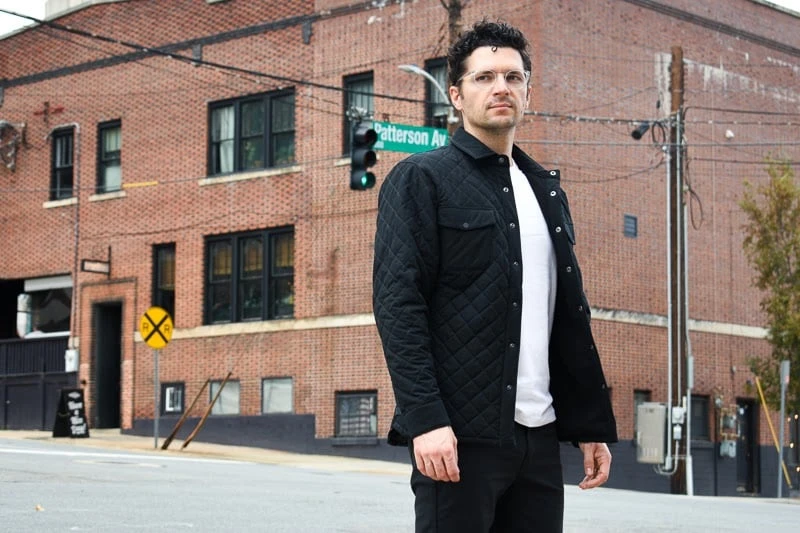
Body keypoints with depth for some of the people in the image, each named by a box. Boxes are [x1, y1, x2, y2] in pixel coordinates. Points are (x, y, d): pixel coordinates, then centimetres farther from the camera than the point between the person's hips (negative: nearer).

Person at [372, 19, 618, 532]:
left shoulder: (547, 190, 19)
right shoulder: (421, 179, 0)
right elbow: (397, 304, -10)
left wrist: (593, 424, 16)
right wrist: (425, 418, -19)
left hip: (539, 436, 6)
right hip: (458, 434, -6)